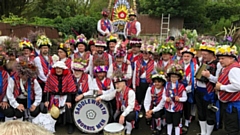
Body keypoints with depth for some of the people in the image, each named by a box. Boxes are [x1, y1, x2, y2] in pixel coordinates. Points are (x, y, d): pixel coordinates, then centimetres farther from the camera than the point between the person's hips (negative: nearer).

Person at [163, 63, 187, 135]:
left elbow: (185, 98, -7)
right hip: (168, 108, 4)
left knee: (176, 124, 7)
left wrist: (179, 99, -25)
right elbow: (163, 95, 5)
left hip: (177, 109, -4)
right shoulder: (167, 85, -3)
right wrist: (166, 98, -16)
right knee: (169, 122, 22)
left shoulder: (181, 86, -13)